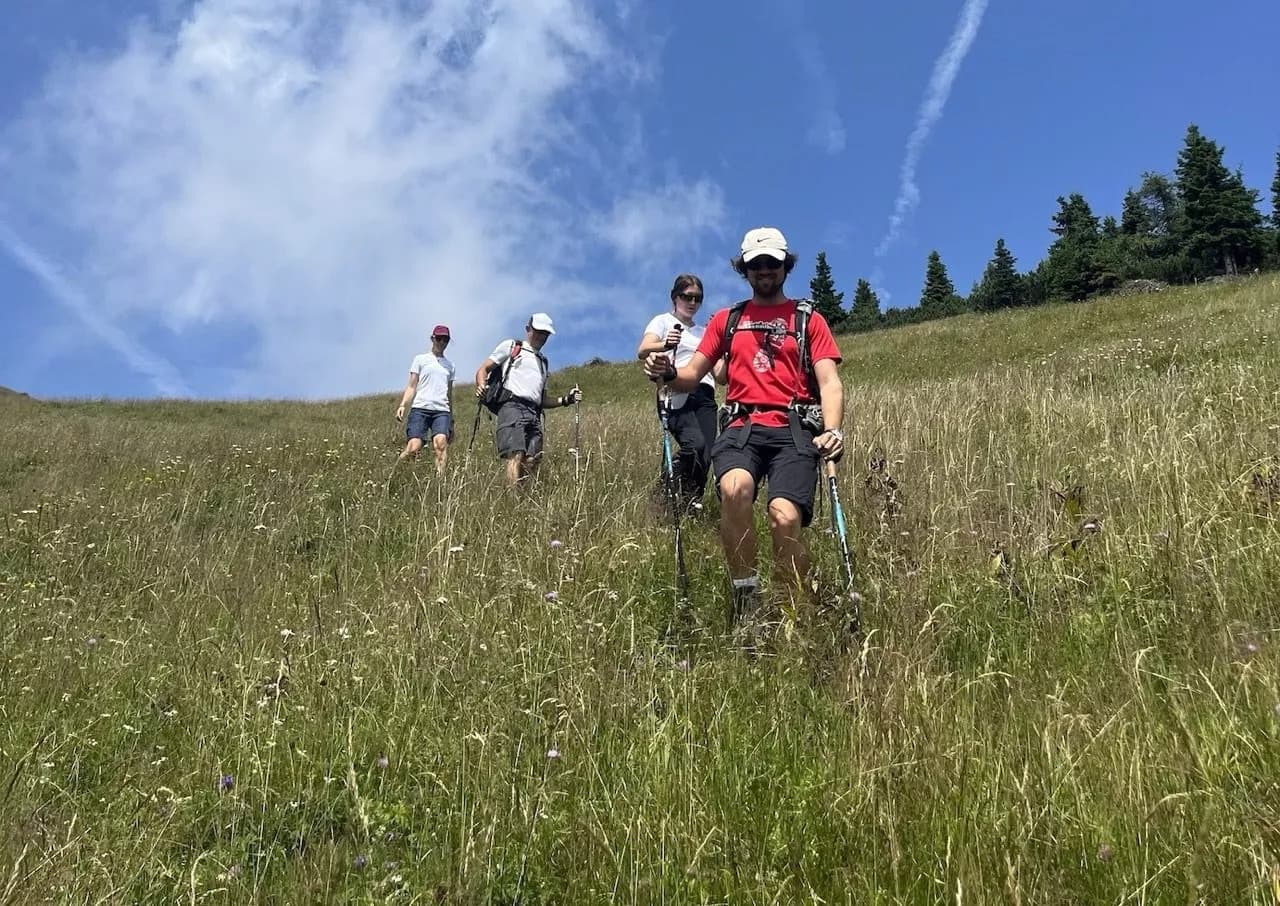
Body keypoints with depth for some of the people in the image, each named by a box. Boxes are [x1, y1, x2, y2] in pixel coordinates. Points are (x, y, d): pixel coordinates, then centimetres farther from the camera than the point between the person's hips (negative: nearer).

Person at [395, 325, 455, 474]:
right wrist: (402, 405, -10)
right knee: (413, 448, -17)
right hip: (420, 408, -2)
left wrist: (452, 422, 22)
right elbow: (412, 386, 7)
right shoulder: (420, 359, 15)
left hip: (442, 411, 2)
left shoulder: (450, 365, 24)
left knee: (441, 441, -26)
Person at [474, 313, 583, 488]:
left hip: (534, 414, 6)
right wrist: (481, 387, -11)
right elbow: (483, 369, 11)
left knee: (532, 463, -7)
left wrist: (566, 400, 14)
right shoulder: (510, 346, 16)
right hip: (512, 407, -6)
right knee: (516, 456, -22)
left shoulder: (543, 362, 32)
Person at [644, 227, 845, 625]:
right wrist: (669, 373, -7)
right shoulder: (726, 319, 22)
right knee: (734, 489, -34)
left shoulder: (808, 319, 16)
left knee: (785, 517, -27)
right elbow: (692, 375, 18)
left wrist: (831, 431, -14)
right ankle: (745, 600, -18)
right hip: (742, 428, 1)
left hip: (793, 431, -1)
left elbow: (829, 383, 5)